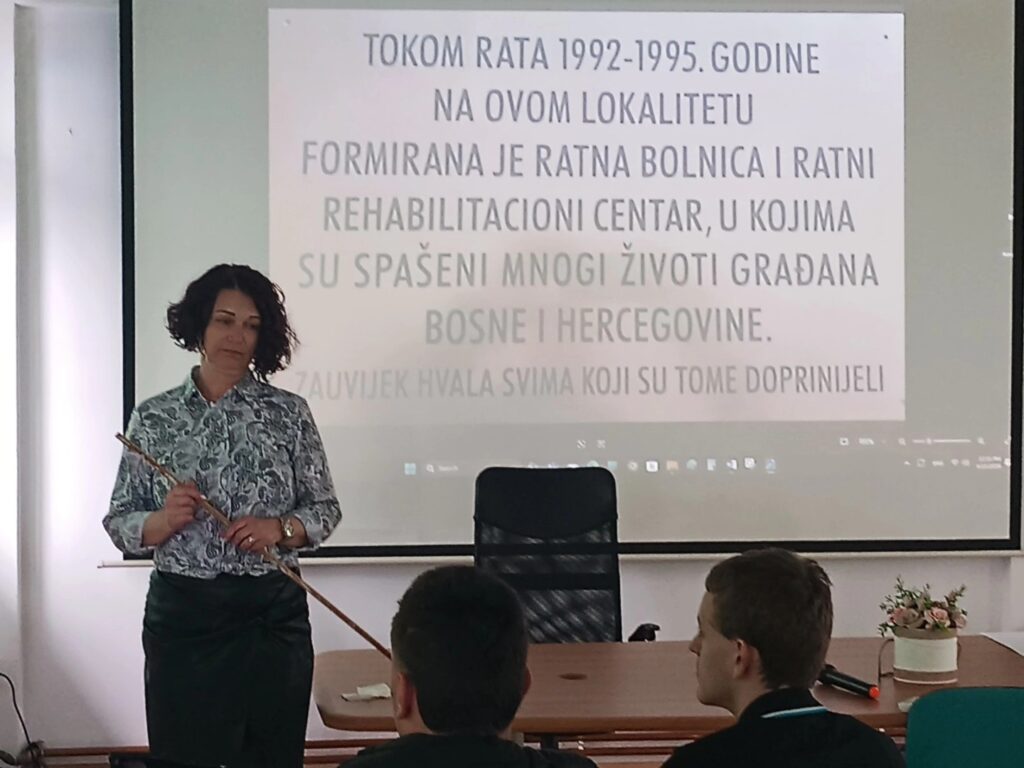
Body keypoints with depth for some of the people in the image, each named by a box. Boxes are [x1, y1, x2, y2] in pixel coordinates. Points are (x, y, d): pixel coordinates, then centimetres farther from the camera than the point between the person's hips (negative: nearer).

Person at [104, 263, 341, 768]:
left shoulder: (289, 413, -1)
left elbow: (325, 509, 3)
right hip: (181, 613, 0)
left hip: (272, 613, 0)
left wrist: (280, 527, -16)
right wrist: (166, 520, -17)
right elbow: (120, 525, 2)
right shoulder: (153, 418, 0)